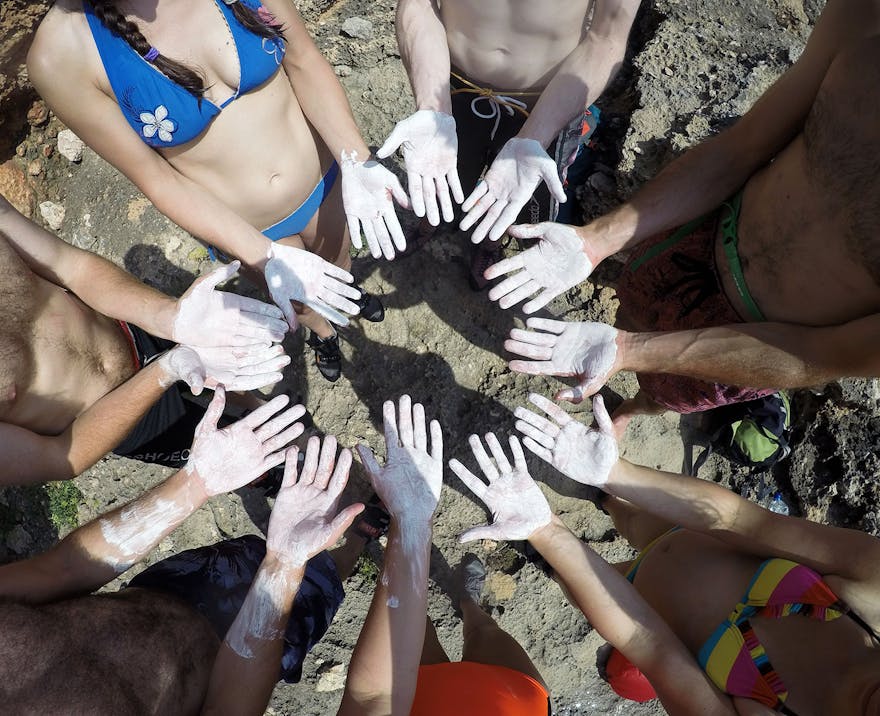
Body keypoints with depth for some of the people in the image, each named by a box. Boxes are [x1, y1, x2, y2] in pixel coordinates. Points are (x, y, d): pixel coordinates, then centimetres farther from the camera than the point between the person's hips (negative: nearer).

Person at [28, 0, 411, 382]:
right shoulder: (59, 54, -24)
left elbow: (304, 61, -10)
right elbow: (159, 180, -20)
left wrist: (356, 161, -25)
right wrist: (268, 257, -30)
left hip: (323, 178, 2)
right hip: (246, 229, -1)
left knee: (335, 260, 31)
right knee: (301, 300, 26)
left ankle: (350, 291, 69)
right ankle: (322, 332, 63)